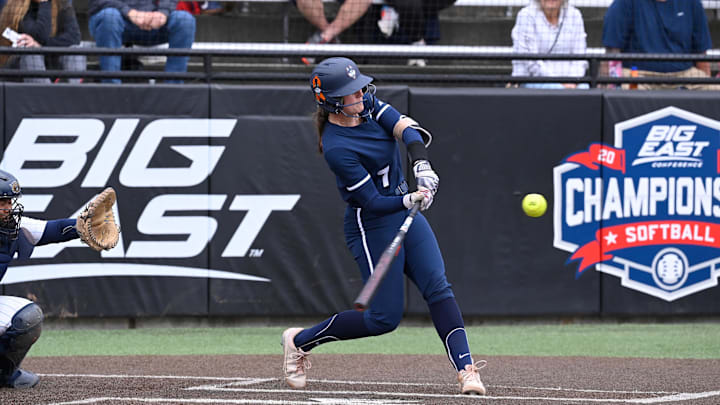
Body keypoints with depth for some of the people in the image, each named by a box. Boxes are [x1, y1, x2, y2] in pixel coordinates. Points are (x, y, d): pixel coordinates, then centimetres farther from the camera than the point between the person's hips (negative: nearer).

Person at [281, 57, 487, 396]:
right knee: (385, 317, -4)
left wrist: (422, 163, -30)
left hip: (406, 215, 7)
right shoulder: (336, 148, -24)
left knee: (438, 288, -9)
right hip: (372, 227, -7)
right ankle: (300, 341, 13)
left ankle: (466, 369, -17)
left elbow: (407, 128, -13)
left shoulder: (368, 105, -2)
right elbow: (373, 202, -23)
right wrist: (410, 201, -39)